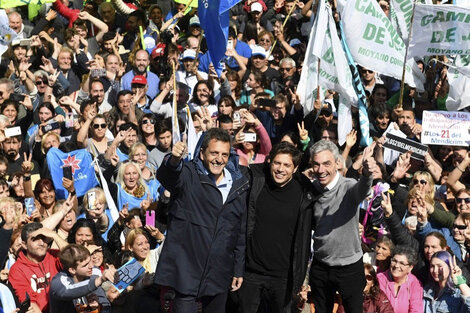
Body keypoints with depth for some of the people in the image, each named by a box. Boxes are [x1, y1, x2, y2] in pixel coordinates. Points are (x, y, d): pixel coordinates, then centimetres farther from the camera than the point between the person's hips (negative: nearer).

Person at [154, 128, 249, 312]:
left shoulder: (239, 186, 8)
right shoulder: (189, 176, -4)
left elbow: (241, 232, 14)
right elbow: (166, 176, -28)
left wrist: (239, 270, 14)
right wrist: (174, 160, -51)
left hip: (219, 274, 4)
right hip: (187, 268, -4)